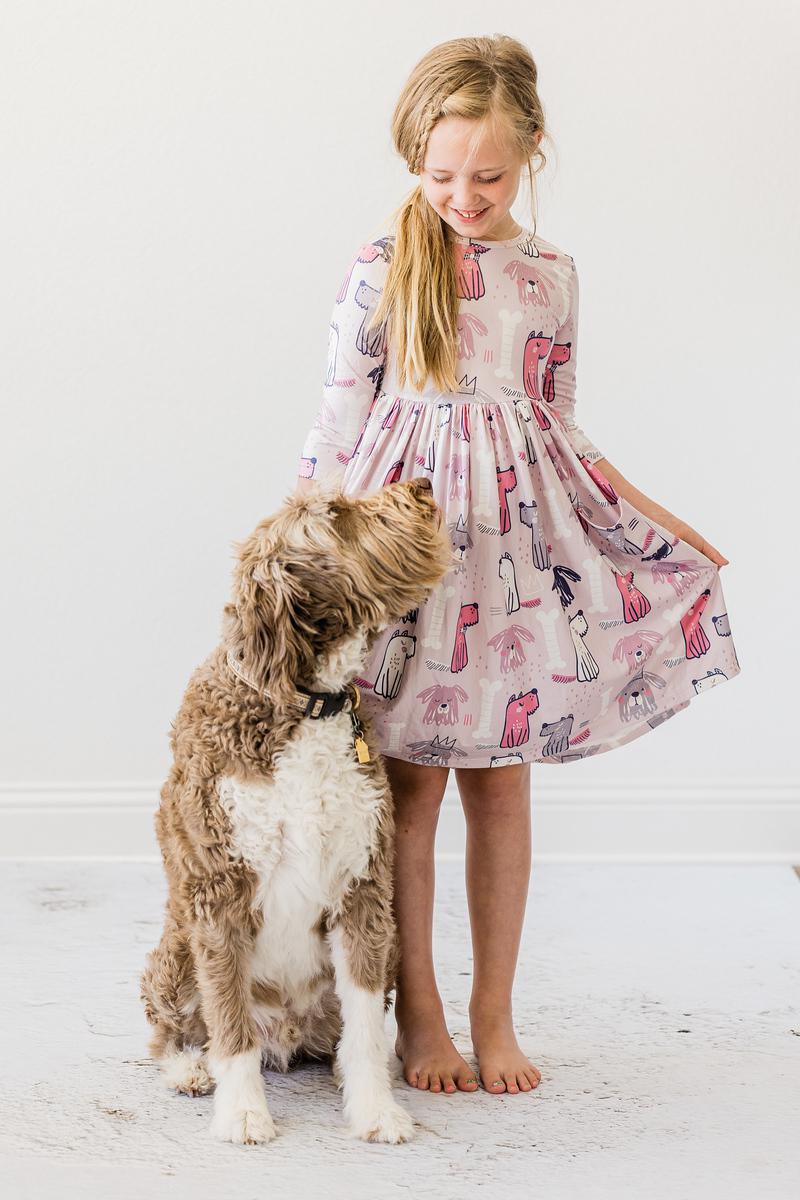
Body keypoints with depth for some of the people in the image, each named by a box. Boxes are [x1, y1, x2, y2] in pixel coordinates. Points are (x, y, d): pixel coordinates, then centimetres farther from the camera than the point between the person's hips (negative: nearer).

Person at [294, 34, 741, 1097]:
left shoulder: (552, 274, 6)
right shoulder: (382, 270, -4)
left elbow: (559, 431, 14)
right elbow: (339, 428, -1)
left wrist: (664, 525, 15)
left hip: (519, 545, 3)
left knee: (501, 785, 7)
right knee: (410, 788, 3)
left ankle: (494, 1014, 20)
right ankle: (419, 1015, 18)